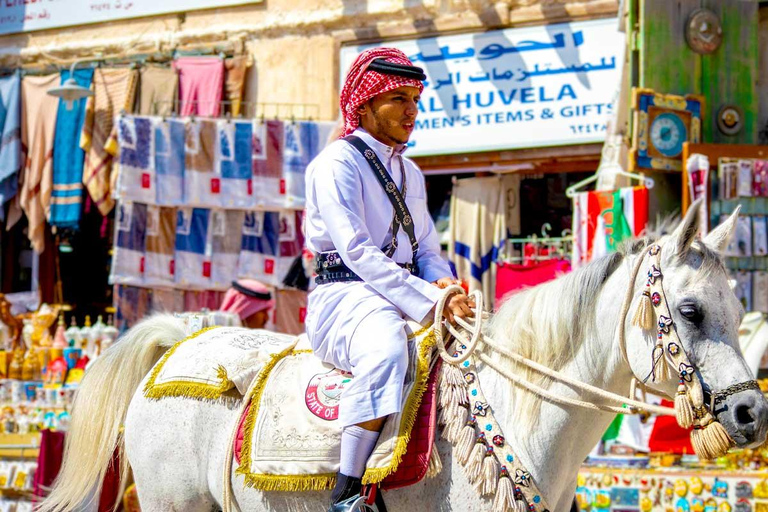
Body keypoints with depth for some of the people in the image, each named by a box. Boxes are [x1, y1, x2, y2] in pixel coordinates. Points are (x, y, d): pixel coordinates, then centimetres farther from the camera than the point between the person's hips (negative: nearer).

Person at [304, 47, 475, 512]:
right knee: (386, 347, -39)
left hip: (404, 296, 8)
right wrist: (429, 301, -23)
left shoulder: (410, 174, 20)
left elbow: (428, 251, 20)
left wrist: (444, 285, -5)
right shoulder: (338, 163, -5)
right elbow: (357, 251, -16)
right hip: (343, 295, -8)